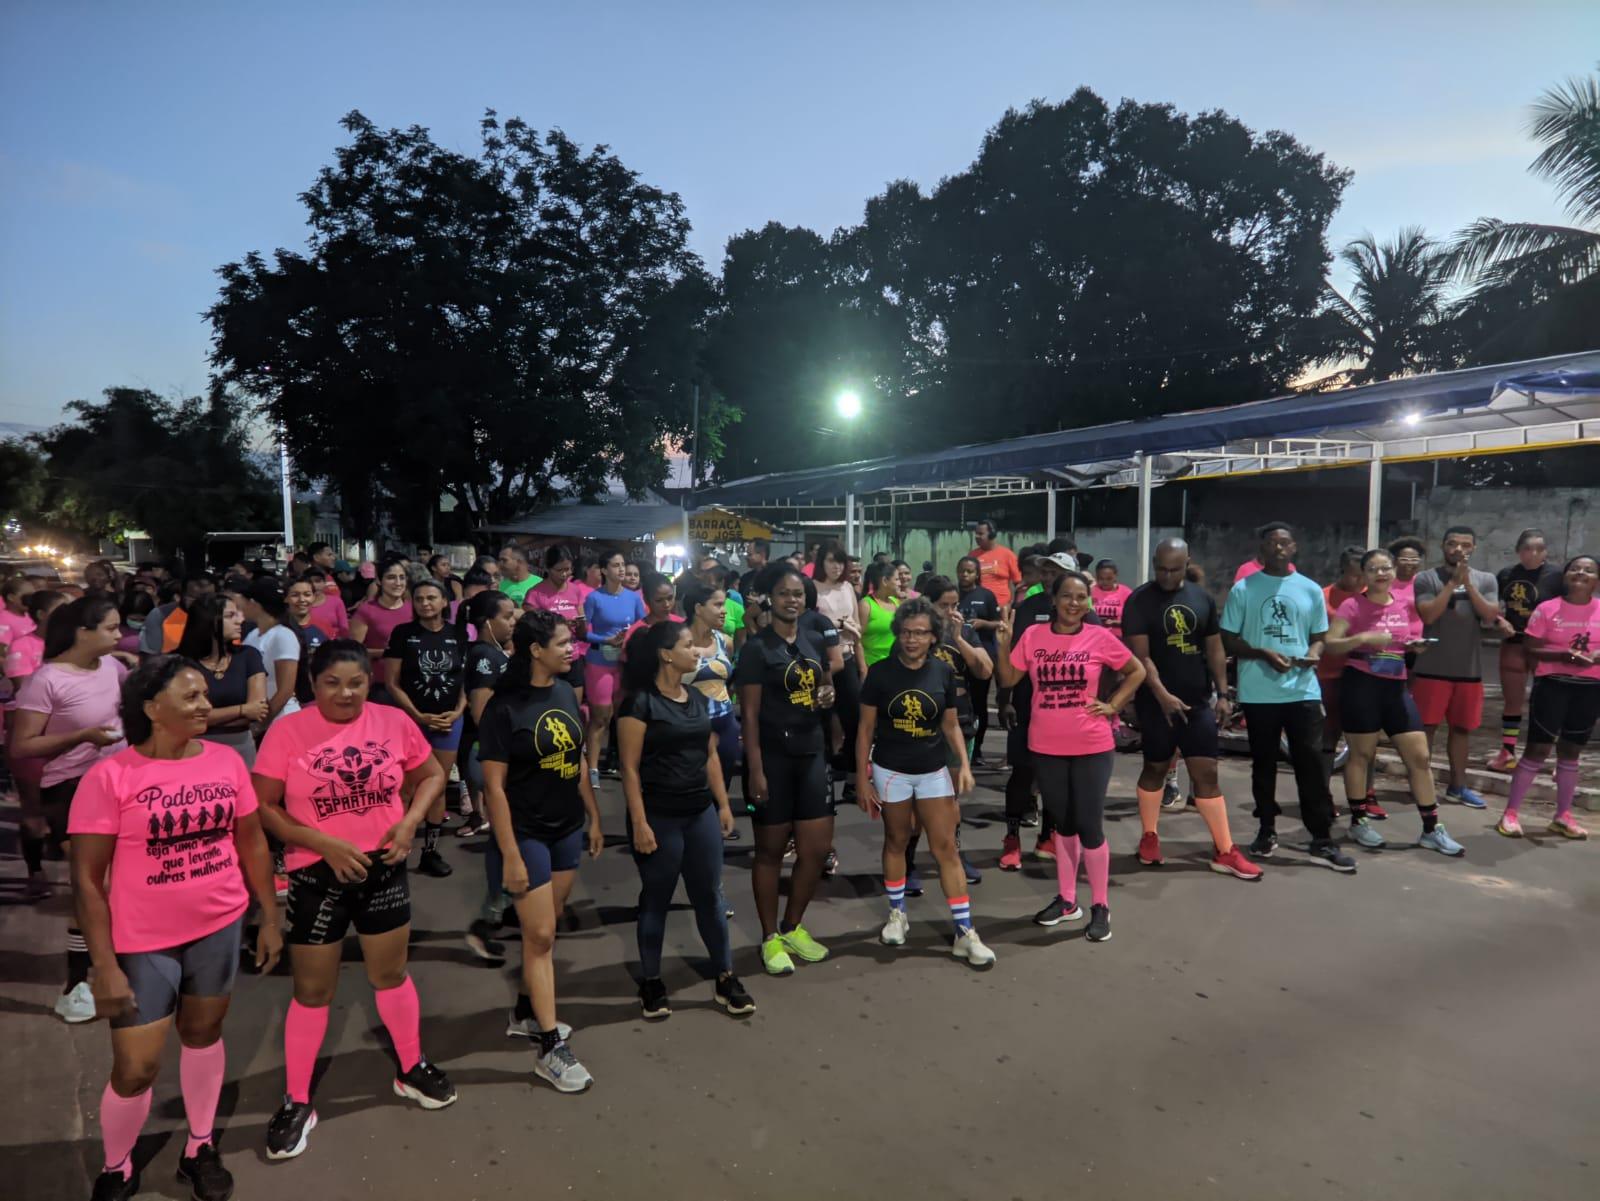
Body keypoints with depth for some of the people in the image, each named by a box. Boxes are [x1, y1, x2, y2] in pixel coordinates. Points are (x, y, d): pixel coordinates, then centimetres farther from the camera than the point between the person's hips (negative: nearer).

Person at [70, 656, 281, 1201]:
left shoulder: (227, 761, -4)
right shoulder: (110, 776, -15)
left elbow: (251, 843, 5)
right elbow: (87, 878, -11)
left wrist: (270, 918, 7)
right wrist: (104, 965, -13)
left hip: (219, 928, 3)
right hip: (144, 943, -3)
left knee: (203, 1035, 19)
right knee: (135, 1069, 4)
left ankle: (200, 1148, 40)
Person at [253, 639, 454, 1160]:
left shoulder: (394, 722, -6)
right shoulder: (287, 731, -14)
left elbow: (431, 775, 6)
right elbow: (262, 808, -11)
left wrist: (410, 822, -11)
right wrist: (324, 843, -20)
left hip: (384, 868, 2)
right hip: (317, 876, -2)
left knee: (391, 974, 18)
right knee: (312, 990, 10)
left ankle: (412, 1069, 38)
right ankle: (296, 1102, 29)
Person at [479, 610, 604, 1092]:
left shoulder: (565, 692, 2)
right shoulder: (504, 707, -17)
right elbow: (494, 786, -16)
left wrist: (594, 818, 12)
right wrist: (510, 854, -16)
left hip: (568, 829, 6)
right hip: (526, 834, -6)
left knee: (547, 929, 16)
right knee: (540, 935, -2)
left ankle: (527, 1012, 34)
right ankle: (551, 1050, 7)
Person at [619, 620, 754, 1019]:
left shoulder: (698, 698, 9)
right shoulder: (640, 702, -12)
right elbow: (630, 768, -13)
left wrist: (723, 804, 10)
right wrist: (639, 822, -16)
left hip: (701, 812, 6)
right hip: (659, 816, -6)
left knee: (709, 896, 12)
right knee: (657, 899, 8)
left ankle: (725, 980, 23)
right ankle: (651, 983, 25)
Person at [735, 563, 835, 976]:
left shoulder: (814, 643, 9)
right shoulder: (757, 648, -9)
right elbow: (749, 714, -12)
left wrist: (826, 696, -1)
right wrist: (756, 770, -17)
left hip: (811, 755, 6)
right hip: (772, 758, -6)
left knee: (818, 848, 9)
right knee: (771, 850, 6)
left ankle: (793, 928, 29)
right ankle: (770, 938, 21)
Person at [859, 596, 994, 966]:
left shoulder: (944, 671, -4)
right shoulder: (880, 672, -10)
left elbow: (951, 725, 6)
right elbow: (866, 729, -5)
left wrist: (964, 764, -8)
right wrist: (861, 779, -6)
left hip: (934, 771, 1)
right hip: (890, 771, -1)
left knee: (946, 847, 1)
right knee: (896, 842, 14)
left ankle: (965, 933, 6)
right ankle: (897, 914, 34)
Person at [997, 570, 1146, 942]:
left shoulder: (1100, 638, -5)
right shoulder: (1033, 635, -2)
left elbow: (1136, 672, 8)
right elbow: (1008, 679, 1)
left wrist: (1113, 706, -1)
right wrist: (1004, 643, -11)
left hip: (1091, 747, -2)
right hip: (1046, 747, 3)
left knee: (1089, 826, 0)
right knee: (1062, 823, 16)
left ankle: (1100, 907, 17)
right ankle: (1066, 900, 30)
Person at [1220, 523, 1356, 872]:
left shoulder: (1311, 590, 8)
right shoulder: (1243, 589, 0)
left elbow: (1318, 636, 15)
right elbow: (1228, 640, 0)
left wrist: (1314, 653, -9)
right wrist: (1264, 654, -16)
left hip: (1303, 690, 1)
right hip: (1259, 693, -1)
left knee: (1312, 763, 1)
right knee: (1263, 763, 10)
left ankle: (1322, 840, 9)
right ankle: (1267, 830, 24)